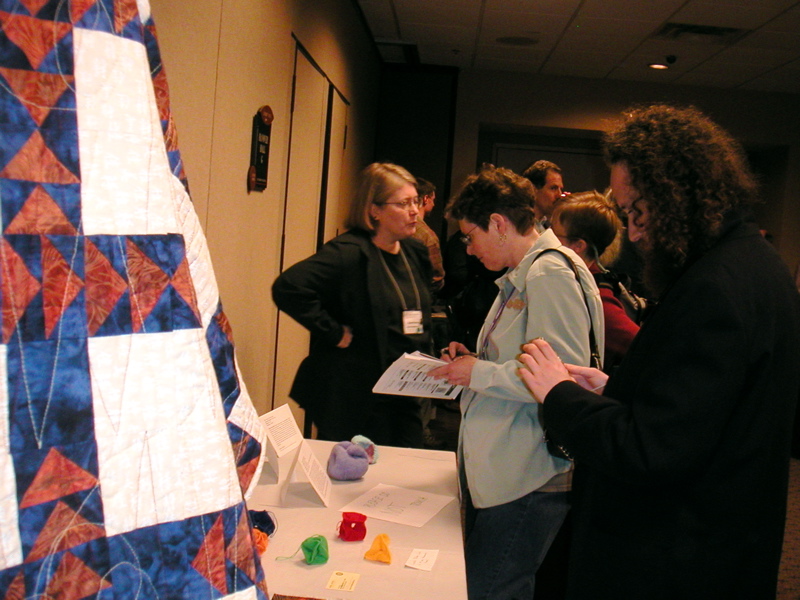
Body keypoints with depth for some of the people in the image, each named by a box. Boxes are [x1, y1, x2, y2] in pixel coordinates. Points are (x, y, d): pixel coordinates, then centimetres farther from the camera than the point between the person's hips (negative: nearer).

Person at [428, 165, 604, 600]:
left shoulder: (551, 275, -16)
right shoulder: (521, 276, 17)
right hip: (496, 468, 10)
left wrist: (481, 373, -16)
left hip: (526, 480, -10)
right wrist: (472, 359, 11)